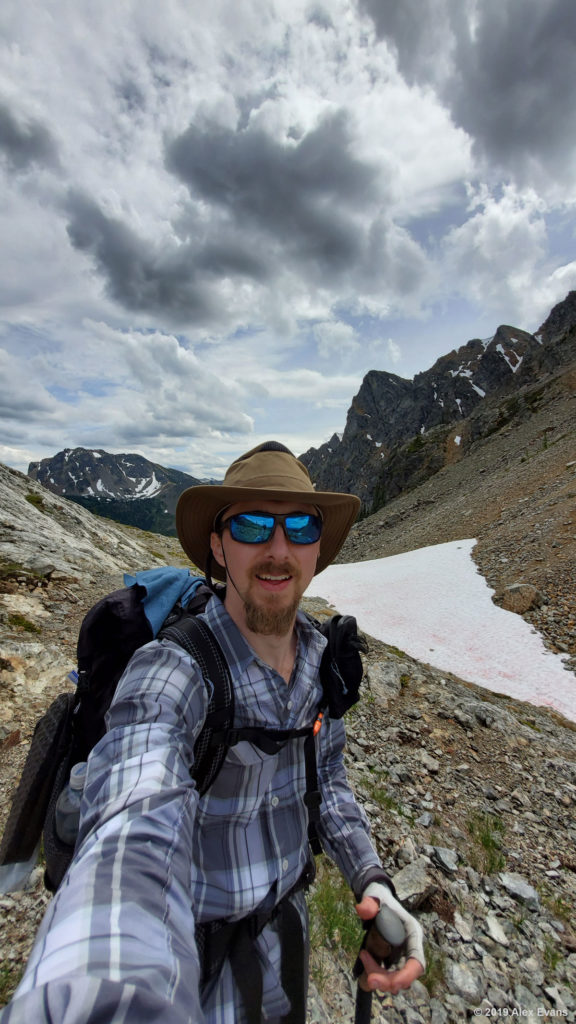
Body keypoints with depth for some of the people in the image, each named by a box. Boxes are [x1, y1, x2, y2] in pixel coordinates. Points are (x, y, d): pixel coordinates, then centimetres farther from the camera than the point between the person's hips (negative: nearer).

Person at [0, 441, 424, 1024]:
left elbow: (324, 774, -1)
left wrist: (370, 880, -15)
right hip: (195, 940, -5)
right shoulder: (168, 673, -34)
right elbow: (136, 840, -50)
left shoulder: (319, 657, -13)